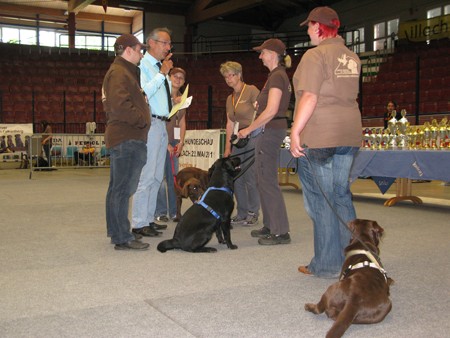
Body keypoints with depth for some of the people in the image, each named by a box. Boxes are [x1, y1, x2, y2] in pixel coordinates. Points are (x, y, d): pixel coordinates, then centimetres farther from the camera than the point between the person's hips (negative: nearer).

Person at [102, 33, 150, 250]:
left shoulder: (123, 72, 24)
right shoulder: (119, 73, -11)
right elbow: (120, 105, -23)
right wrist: (142, 119, -14)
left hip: (123, 138, 11)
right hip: (127, 139, -11)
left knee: (117, 188, 15)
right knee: (123, 188, -9)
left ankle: (117, 232, 25)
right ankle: (122, 239, -5)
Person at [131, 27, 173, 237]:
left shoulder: (161, 67, 20)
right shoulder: (142, 66, -7)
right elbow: (143, 93, -23)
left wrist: (174, 102, 11)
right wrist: (162, 74, -21)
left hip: (162, 124, 10)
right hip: (150, 124, -10)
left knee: (157, 176, 12)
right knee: (146, 175, -10)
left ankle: (149, 219, 21)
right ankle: (139, 224, -5)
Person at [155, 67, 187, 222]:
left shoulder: (182, 99, 15)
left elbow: (182, 122, 14)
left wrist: (181, 142, 2)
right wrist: (166, 144, -12)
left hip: (175, 141, 6)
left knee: (174, 177, 6)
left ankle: (174, 212, 12)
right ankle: (160, 212, 1)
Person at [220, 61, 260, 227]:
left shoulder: (251, 90, -5)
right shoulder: (230, 98, 17)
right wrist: (227, 148, 14)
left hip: (252, 137, -7)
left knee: (251, 178, -5)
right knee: (236, 178, 5)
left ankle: (253, 213, 8)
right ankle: (242, 214, 15)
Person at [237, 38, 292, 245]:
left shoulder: (277, 76, -14)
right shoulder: (278, 75, 17)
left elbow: (271, 111, -21)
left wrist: (249, 129, -16)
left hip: (270, 130, -10)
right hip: (270, 130, 10)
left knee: (268, 181, -7)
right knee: (264, 179, 14)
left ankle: (281, 232, -2)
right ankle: (270, 226, 23)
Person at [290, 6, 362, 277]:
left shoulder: (315, 55, -9)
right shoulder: (352, 57, 16)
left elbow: (310, 97, -18)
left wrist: (295, 132, -17)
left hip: (319, 135, -8)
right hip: (349, 134, 8)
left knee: (321, 198, 0)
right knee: (342, 194, 14)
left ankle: (327, 265, 7)